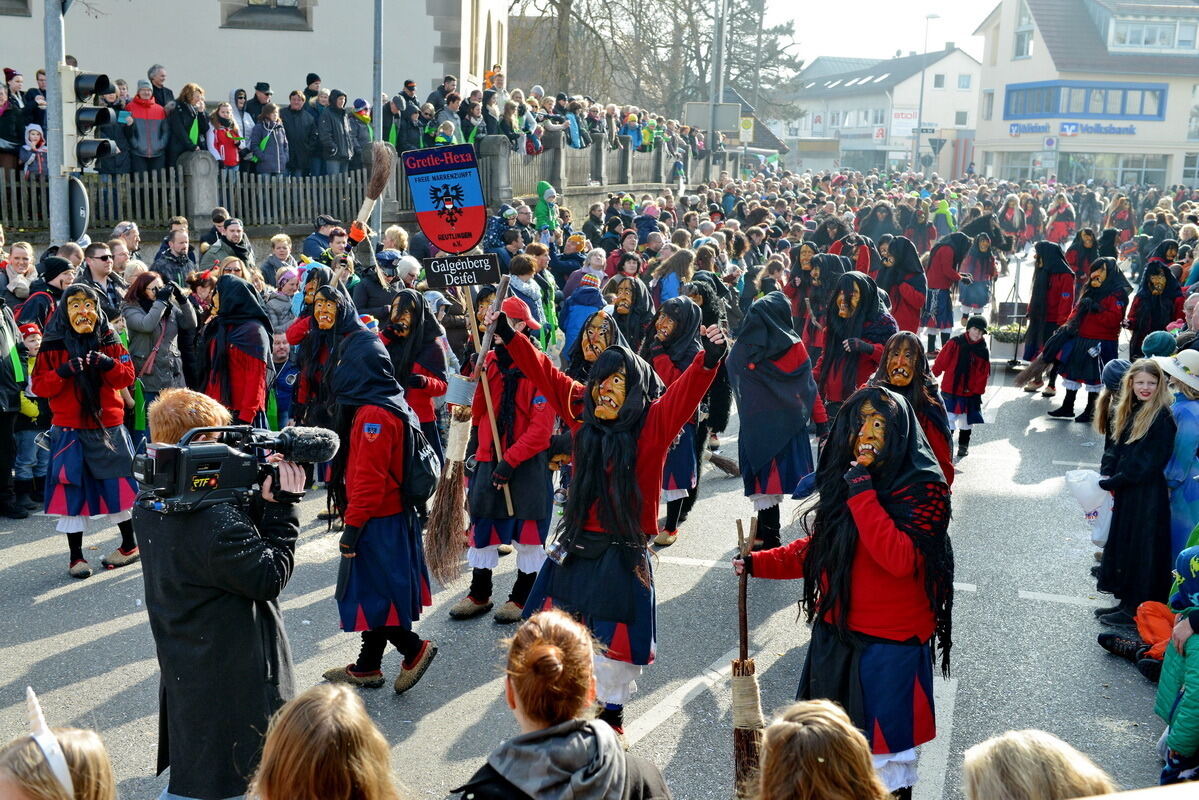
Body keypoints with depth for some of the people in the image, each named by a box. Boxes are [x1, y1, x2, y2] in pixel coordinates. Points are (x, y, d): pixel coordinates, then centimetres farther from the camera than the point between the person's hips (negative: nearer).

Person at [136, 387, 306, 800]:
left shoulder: (149, 507, -1)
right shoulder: (217, 525, -30)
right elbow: (271, 577, -18)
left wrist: (263, 500, -9)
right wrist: (283, 507, -15)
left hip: (181, 675, 9)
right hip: (235, 681, -9)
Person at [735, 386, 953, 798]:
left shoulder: (924, 489, -13)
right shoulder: (845, 479, 6)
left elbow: (901, 558, -28)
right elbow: (816, 549, 17)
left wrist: (862, 495, -25)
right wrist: (758, 563, 8)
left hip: (889, 645, -6)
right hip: (834, 638, 6)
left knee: (884, 754, 5)